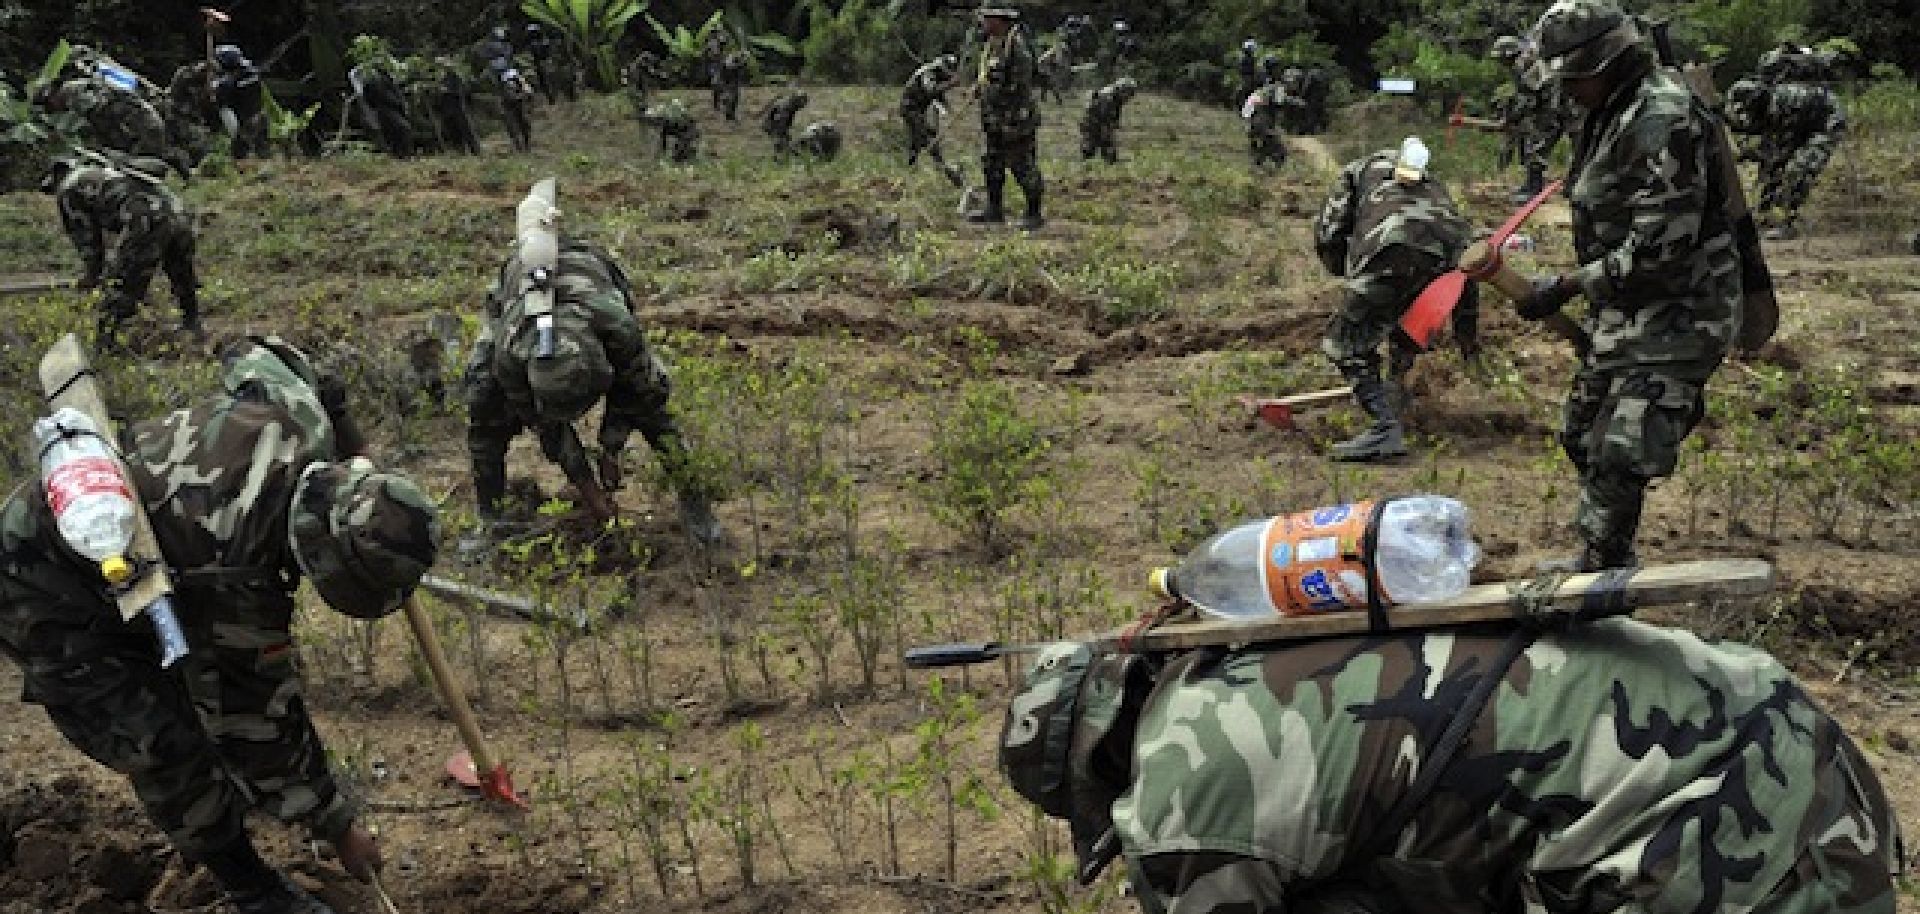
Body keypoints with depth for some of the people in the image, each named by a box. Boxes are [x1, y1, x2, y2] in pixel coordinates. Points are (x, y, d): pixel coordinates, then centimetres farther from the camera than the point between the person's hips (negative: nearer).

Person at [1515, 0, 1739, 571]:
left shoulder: (1667, 121, -22)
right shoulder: (1605, 116, 8)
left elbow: (1658, 250, -26)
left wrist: (1566, 286, -20)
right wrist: (1581, 291, 17)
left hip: (1675, 315, -10)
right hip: (1623, 311, 10)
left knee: (1619, 458, -15)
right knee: (1582, 438, 18)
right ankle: (1601, 565, 34)